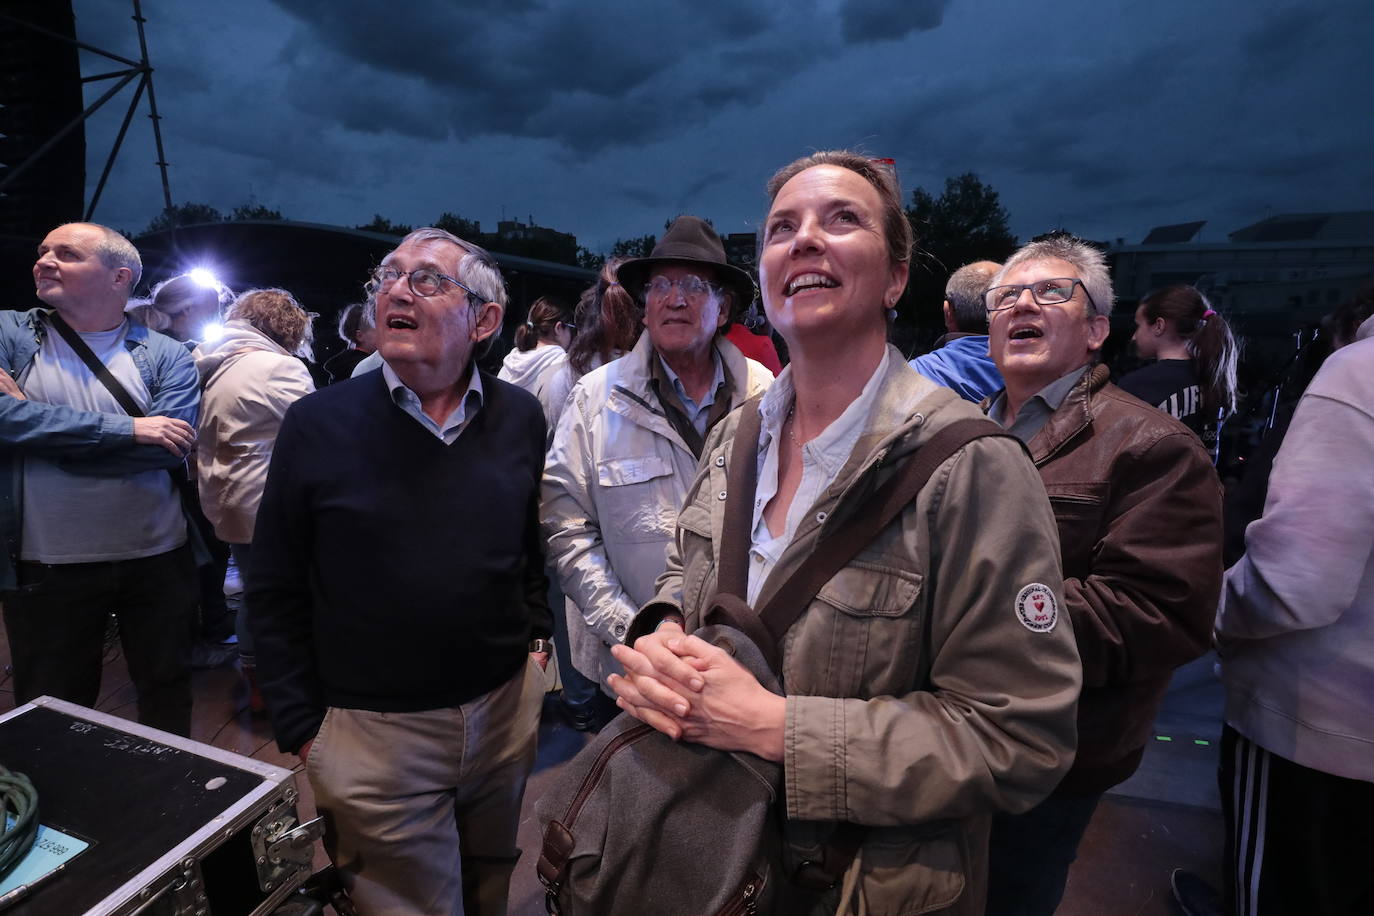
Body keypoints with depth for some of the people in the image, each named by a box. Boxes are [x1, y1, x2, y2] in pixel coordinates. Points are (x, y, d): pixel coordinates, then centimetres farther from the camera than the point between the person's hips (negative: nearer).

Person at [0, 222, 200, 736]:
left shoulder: (166, 356, -2)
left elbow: (174, 448, -16)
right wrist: (127, 428, -20)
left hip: (157, 560, 0)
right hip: (47, 568, 0)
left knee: (167, 695, 18)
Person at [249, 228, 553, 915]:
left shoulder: (520, 417, -2)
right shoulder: (318, 422, -10)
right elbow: (274, 592, -4)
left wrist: (536, 634, 6)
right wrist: (302, 727, -4)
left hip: (506, 706, 3)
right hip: (374, 730, -3)